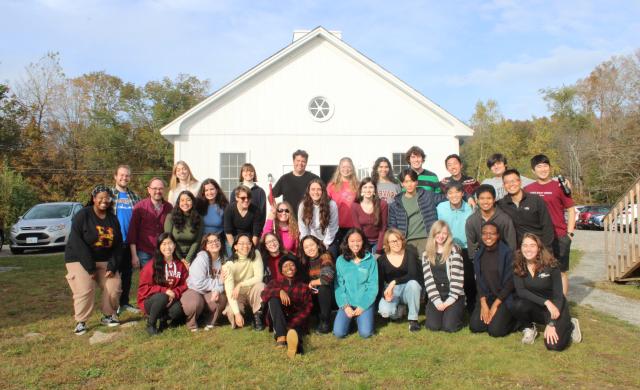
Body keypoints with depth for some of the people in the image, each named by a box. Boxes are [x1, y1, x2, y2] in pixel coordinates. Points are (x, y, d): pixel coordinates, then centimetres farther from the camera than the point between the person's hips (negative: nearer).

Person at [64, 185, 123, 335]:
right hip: (80, 259, -5)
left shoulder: (113, 218, 4)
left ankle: (108, 315, 16)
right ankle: (80, 322, 1)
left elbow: (118, 244, 4)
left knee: (114, 287, -5)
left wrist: (113, 265, -9)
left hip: (104, 260, 5)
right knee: (85, 290, -17)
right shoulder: (82, 215, -12)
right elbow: (76, 242, -18)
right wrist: (89, 267, -20)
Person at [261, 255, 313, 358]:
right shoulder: (275, 283, 15)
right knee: (273, 298, -27)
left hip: (296, 321, -1)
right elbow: (264, 295, -6)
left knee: (294, 330, -36)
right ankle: (281, 336, -41)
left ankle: (294, 341, -72)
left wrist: (291, 324, -19)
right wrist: (280, 291, -27)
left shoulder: (304, 287, 13)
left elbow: (307, 309, -1)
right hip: (278, 321, 1)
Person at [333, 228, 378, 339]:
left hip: (365, 302, -1)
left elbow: (373, 286, -4)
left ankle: (360, 317, 14)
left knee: (365, 333, -19)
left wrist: (362, 306, -10)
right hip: (347, 303, 1)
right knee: (339, 333, -16)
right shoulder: (341, 260, 0)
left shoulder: (370, 260, -3)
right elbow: (339, 285, -1)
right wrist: (345, 306, -11)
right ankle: (351, 318, 16)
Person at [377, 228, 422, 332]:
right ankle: (398, 309, 9)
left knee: (413, 283, -37)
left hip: (409, 289, 0)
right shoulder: (382, 260, -5)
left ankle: (413, 319, -19)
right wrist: (385, 294, -21)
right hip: (391, 291, 1)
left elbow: (412, 275, -24)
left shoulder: (410, 254, -10)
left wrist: (394, 282, -33)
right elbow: (380, 282, -3)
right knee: (385, 311, -30)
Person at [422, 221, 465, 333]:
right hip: (436, 297, 2)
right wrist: (436, 300, -10)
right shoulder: (427, 254, 5)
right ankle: (444, 312, 17)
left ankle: (457, 312, 14)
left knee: (449, 326, -20)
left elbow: (457, 276, -8)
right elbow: (428, 278, 0)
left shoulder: (454, 251, -3)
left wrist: (451, 298, -14)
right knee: (433, 325, -17)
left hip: (453, 296, -2)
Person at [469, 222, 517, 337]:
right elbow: (479, 281, 4)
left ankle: (513, 319, 10)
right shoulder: (478, 255, 5)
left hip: (505, 298, -4)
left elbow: (510, 282, -12)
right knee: (475, 326, -12)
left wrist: (495, 305, -14)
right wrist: (483, 304, -9)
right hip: (486, 297, 5)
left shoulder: (507, 253, -12)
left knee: (495, 330, -19)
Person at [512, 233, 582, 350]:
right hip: (537, 307, 2)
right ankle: (530, 328, 1)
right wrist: (546, 302, -30)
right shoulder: (518, 267, -10)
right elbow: (520, 291, -19)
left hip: (555, 306, -2)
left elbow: (558, 295, -17)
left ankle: (570, 325, 12)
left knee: (554, 345, -21)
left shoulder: (550, 265, -18)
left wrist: (551, 324, -24)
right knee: (518, 305, -31)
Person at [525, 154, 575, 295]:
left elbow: (571, 210, 1)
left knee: (560, 272, 5)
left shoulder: (559, 187, -1)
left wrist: (570, 233, -5)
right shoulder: (528, 190, 7)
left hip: (559, 237, -3)